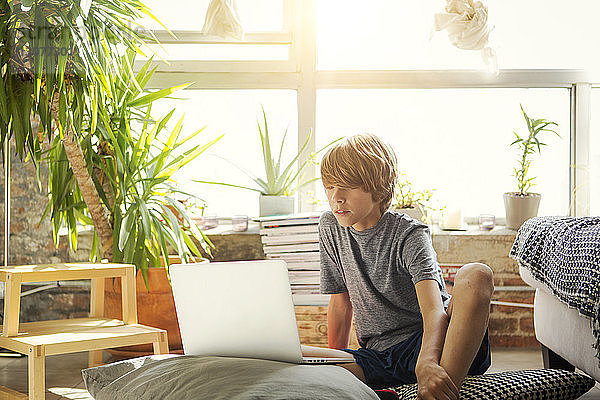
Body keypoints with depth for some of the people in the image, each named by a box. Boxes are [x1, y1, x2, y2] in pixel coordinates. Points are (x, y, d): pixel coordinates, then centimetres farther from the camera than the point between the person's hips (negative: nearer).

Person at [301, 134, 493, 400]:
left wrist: (427, 364, -45)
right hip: (377, 354, 4)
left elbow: (434, 311, -25)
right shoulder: (330, 228, 8)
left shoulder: (410, 236, -10)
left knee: (476, 275, -35)